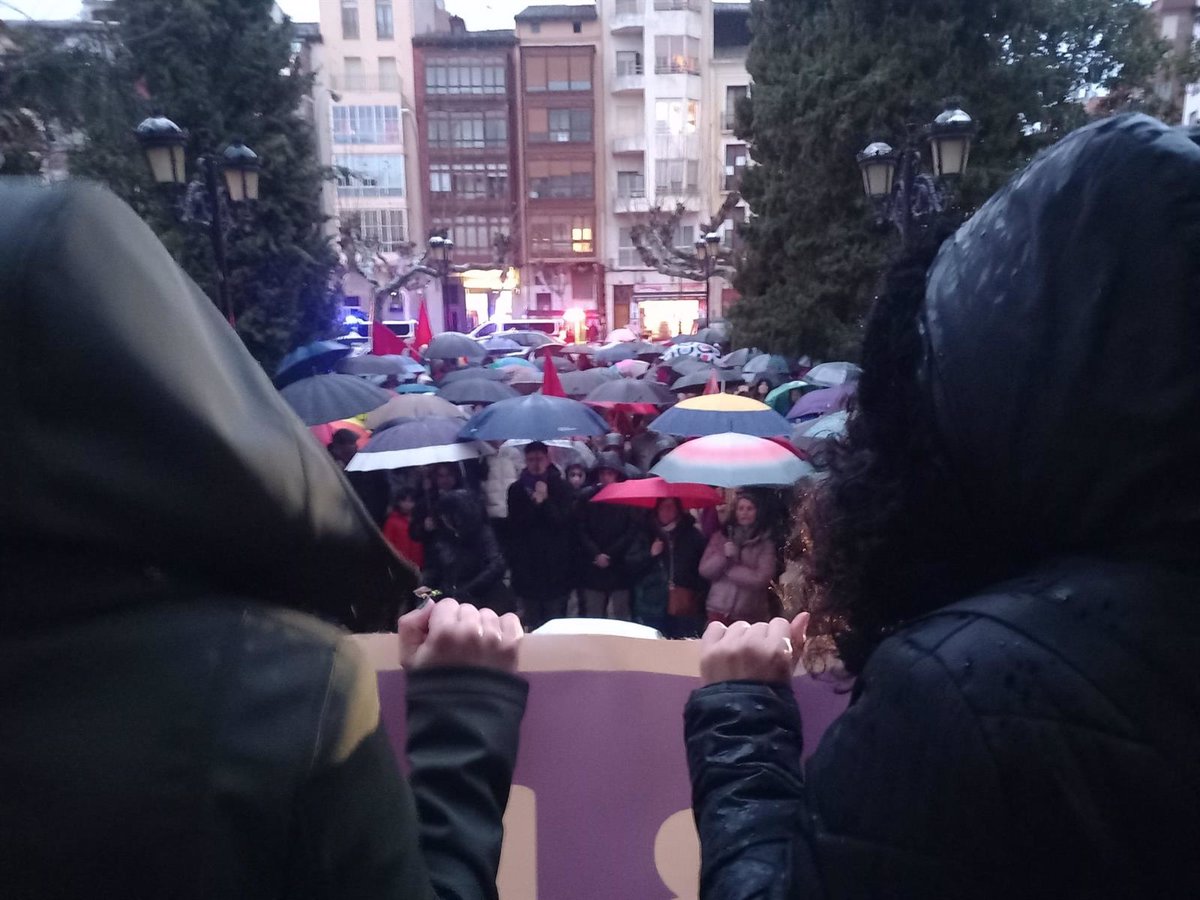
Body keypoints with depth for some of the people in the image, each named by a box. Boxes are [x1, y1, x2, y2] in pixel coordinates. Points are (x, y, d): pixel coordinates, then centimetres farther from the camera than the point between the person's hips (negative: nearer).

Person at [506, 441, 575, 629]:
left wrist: (545, 500, -15)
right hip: (527, 564, 1)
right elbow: (514, 525, -1)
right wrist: (535, 503, -12)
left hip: (555, 563, -1)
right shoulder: (517, 489, 5)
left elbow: (563, 521, -5)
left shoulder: (560, 487, 2)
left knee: (555, 620, 0)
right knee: (532, 621, 6)